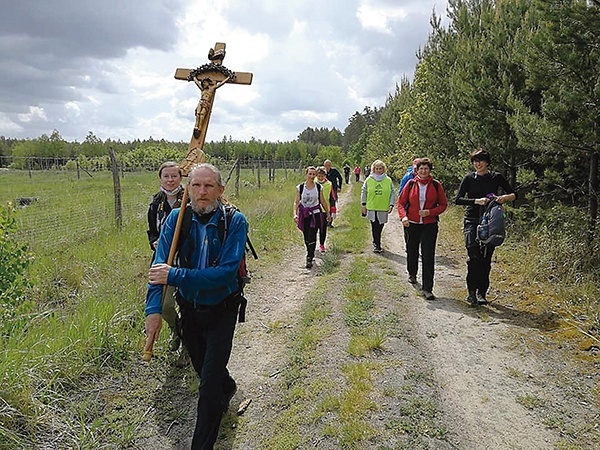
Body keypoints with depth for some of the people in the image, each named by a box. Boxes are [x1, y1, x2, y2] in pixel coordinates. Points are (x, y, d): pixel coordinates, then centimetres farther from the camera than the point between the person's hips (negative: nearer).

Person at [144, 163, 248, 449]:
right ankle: (227, 388, 58)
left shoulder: (235, 222, -20)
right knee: (202, 368, 24)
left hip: (221, 310, -4)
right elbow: (160, 265, -19)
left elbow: (225, 272, -29)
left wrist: (175, 276, -35)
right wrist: (153, 308, -32)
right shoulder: (177, 217, -11)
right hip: (189, 308, 4)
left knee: (210, 380, -3)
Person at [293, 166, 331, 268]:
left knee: (312, 237, -10)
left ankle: (309, 259, -3)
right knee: (306, 238, 11)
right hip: (304, 214, 1)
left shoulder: (318, 187, -1)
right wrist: (295, 214, -18)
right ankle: (310, 254, 34)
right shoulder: (300, 187, -3)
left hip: (315, 214, -1)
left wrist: (328, 214, 15)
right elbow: (296, 202, -4)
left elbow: (322, 202, 9)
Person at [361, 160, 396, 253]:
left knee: (380, 227, 9)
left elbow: (393, 193, 6)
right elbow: (363, 192, 6)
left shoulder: (388, 180, 3)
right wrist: (364, 205, 3)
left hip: (383, 208, 1)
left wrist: (391, 205, -3)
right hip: (372, 207, -1)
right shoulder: (369, 180, 1)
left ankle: (375, 242, 30)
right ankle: (377, 245, 2)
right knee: (375, 227, -5)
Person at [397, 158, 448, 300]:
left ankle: (427, 289, -2)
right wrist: (403, 216, -14)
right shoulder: (411, 184, 0)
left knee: (428, 256, -6)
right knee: (412, 251, 18)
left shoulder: (436, 185, -1)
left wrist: (430, 212, -13)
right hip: (412, 224, 2)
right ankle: (412, 274, 47)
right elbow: (401, 202, 4)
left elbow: (443, 205, 4)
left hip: (430, 225, -1)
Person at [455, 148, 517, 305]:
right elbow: (458, 199, -6)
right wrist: (476, 201, -20)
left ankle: (482, 293, 12)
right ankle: (472, 291, -11)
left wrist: (504, 197, -13)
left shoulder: (496, 178, 6)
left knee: (486, 258, 3)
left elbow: (514, 195, 9)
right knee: (473, 255, -17)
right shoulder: (469, 178, 3)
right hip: (472, 221, -1)